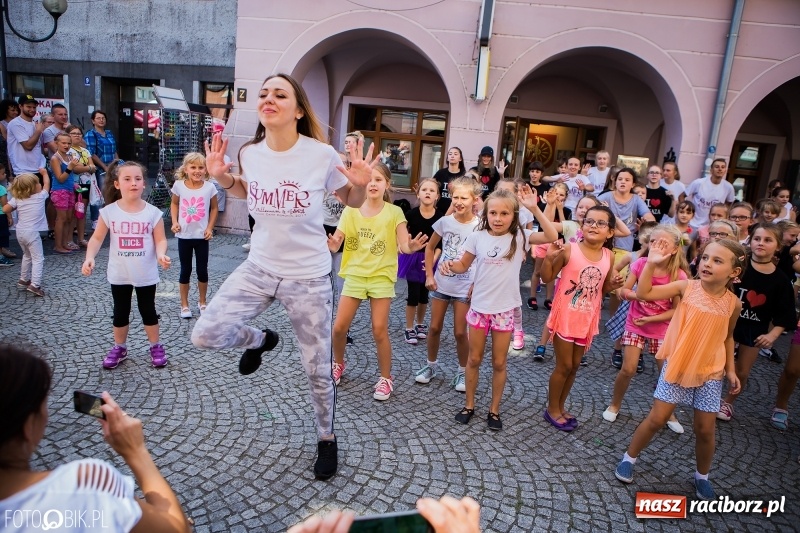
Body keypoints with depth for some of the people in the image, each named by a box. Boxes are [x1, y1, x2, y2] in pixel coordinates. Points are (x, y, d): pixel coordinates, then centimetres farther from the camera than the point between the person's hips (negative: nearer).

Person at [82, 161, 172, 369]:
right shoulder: (109, 211, -7)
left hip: (146, 275, -1)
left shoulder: (153, 212, -10)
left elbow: (160, 240, -7)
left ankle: (156, 347, 28)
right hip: (119, 275, 1)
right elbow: (97, 238, -1)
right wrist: (89, 258, -16)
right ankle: (119, 348, 34)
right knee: (120, 312, 16)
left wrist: (161, 255, -26)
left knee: (148, 311, 12)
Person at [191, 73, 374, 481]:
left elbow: (352, 201, -1)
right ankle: (259, 340, 27)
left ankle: (326, 439, 35)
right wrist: (221, 177, -1)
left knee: (317, 370, 7)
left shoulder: (322, 154, -16)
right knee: (205, 335, -8)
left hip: (308, 278, -3)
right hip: (259, 268, 4)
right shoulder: (249, 153, -5)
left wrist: (360, 184, -23)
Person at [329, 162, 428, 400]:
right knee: (339, 327, 5)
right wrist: (331, 244, -31)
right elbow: (336, 242, -7)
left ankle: (386, 378, 18)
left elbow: (403, 246, -14)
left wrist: (411, 247, -38)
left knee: (379, 330, -2)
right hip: (354, 274, 3)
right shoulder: (351, 210, -2)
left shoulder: (394, 213, -7)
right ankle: (338, 364, 34)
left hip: (381, 276, -2)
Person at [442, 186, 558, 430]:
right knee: (474, 359, 13)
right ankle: (469, 405, 30)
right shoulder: (477, 237, -5)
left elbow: (551, 236, -20)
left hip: (505, 309, -1)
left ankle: (494, 410, 27)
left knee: (499, 363, 11)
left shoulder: (520, 237, -7)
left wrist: (534, 209, -26)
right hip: (479, 306, 1)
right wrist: (450, 265, -17)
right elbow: (463, 265, 5)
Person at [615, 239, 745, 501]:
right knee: (657, 418, 0)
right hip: (677, 366, -1)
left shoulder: (733, 303, -6)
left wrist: (731, 369, 7)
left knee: (705, 429, 8)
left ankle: (702, 476, 33)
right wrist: (651, 263, -24)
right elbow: (643, 293, -17)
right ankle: (629, 457, 21)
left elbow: (727, 337, 9)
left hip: (710, 372, 2)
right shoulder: (686, 287, -12)